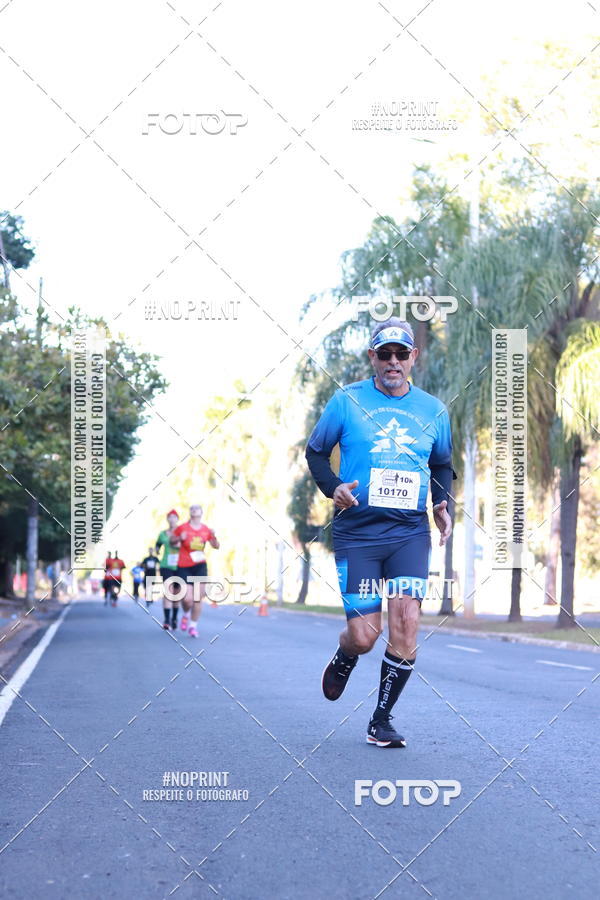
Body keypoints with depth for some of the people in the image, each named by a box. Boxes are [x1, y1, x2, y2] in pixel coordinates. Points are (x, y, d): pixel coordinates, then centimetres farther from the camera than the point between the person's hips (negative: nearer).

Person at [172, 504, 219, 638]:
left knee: (198, 597, -4)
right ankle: (186, 615, 26)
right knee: (187, 599, -9)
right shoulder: (182, 528, -3)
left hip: (200, 566, 2)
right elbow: (172, 541, 10)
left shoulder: (206, 529, 5)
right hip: (184, 567, -2)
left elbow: (216, 546, 11)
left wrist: (214, 537, -9)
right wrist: (180, 539, -11)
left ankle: (193, 626, 10)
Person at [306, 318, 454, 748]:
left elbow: (442, 465, 23)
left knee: (406, 619, -15)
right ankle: (344, 658, 34)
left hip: (411, 531, 2)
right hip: (357, 531, -2)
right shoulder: (347, 400, 1)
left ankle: (382, 720, 2)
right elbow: (316, 452, 9)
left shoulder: (433, 410, 9)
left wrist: (442, 505, 5)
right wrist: (333, 487, -10)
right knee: (363, 636, -6)